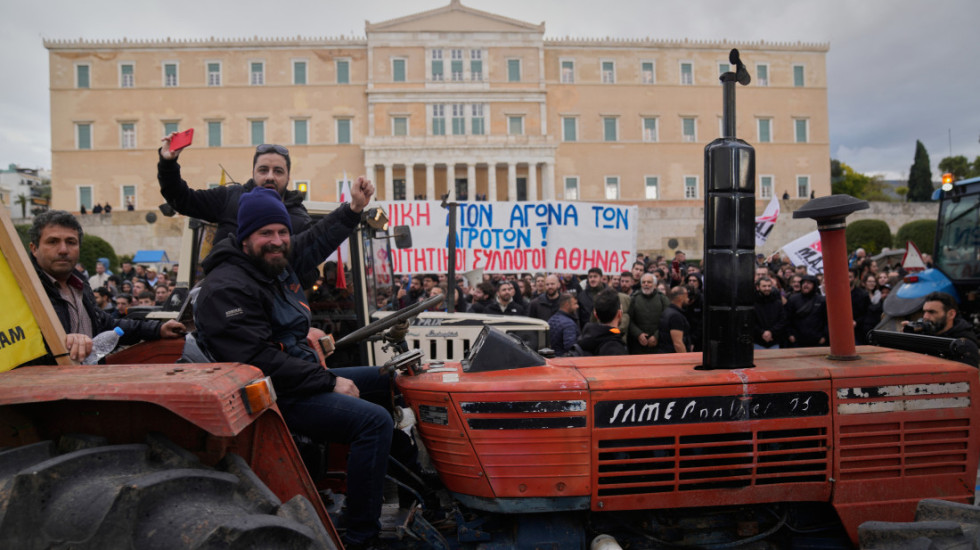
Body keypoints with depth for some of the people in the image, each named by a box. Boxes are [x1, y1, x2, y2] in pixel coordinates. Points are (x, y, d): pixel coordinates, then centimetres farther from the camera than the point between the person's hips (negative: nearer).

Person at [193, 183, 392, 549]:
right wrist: (329, 381, -22)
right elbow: (260, 360, -26)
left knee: (391, 380, 15)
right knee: (374, 421, -26)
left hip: (301, 377, 10)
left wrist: (354, 209, 17)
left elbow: (316, 241, 27)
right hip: (273, 398, -10)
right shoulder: (226, 289, -20)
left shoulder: (278, 260, 7)